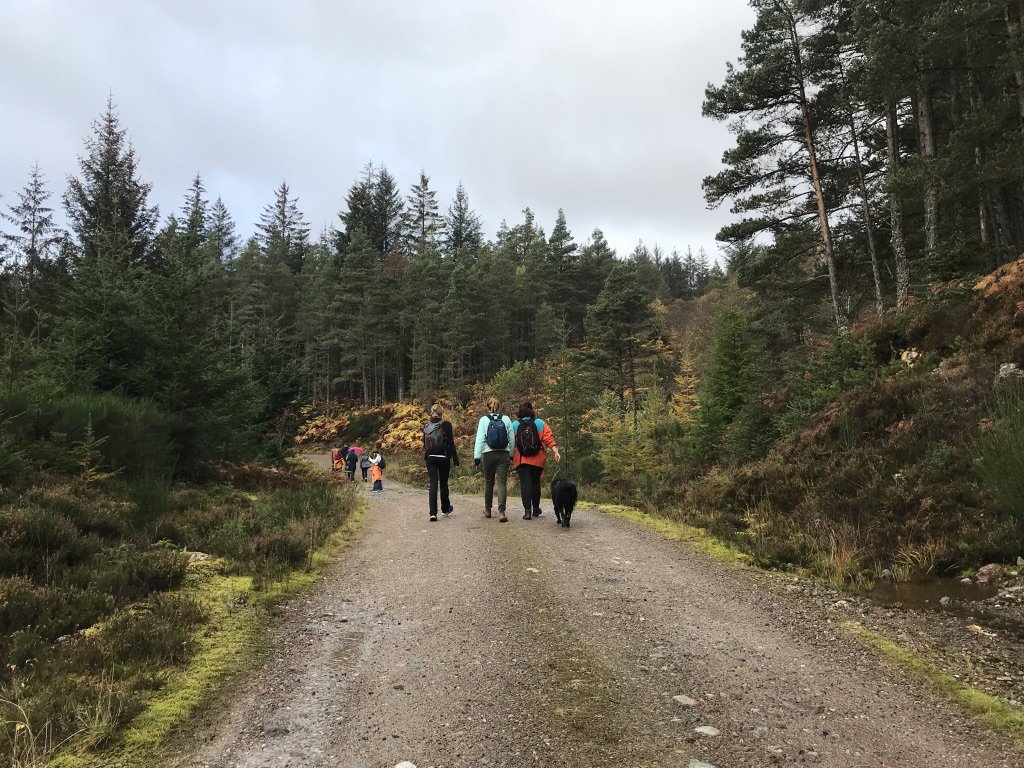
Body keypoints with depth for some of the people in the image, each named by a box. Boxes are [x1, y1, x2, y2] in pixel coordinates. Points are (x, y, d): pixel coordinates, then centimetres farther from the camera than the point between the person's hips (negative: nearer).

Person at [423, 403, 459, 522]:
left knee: (433, 484, 1)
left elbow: (424, 444, 10)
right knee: (443, 483, 13)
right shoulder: (446, 424, -9)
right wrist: (455, 459, -4)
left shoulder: (426, 426, 3)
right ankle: (445, 508, 32)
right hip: (443, 458, -2)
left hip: (430, 458, 2)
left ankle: (433, 513, -10)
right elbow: (451, 444, -9)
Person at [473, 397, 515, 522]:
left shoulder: (484, 420, -3)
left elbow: (480, 439, -6)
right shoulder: (506, 419, 2)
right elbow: (511, 439, 4)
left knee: (488, 482, 15)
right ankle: (501, 511, -13)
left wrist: (476, 457, -3)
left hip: (489, 454, 0)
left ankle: (487, 509, 27)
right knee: (502, 482, 0)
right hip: (504, 454, 0)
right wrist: (511, 455, 15)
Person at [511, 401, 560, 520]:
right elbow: (549, 439, -4)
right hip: (537, 460, 2)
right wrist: (556, 452, -6)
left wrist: (510, 457, 7)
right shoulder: (540, 423, 5)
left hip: (521, 460, -2)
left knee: (525, 484, -2)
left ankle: (527, 511, -13)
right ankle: (536, 509, 26)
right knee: (535, 483, 17)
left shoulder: (514, 425, 3)